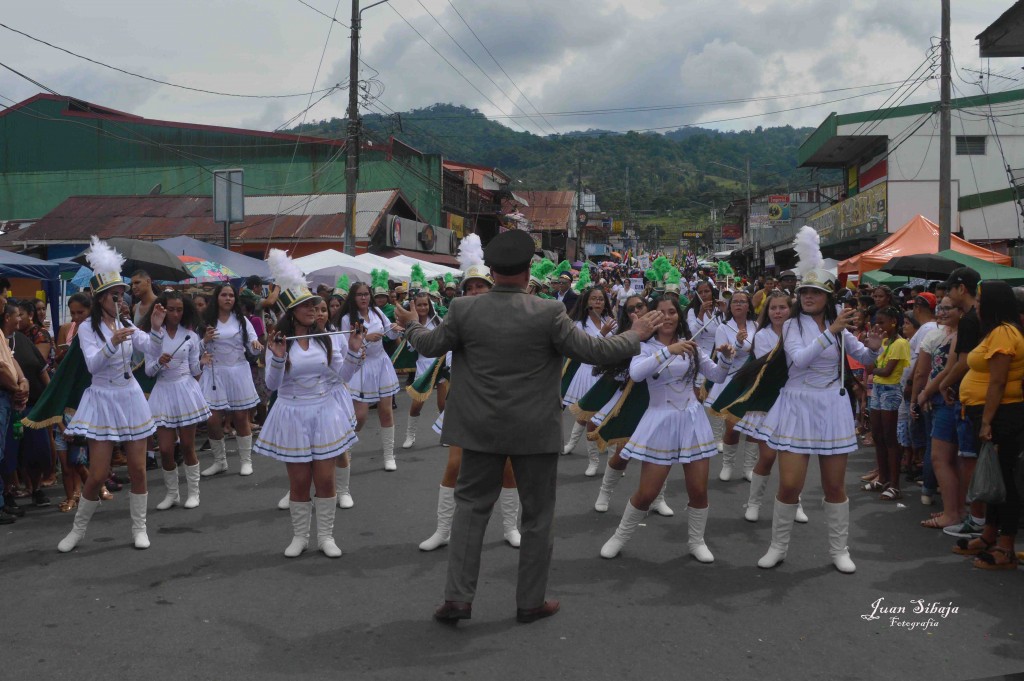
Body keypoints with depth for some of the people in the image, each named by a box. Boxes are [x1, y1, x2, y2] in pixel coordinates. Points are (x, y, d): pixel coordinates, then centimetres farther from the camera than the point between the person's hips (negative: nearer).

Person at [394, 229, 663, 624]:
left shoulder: (464, 310, -8)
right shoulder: (548, 313, -15)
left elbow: (431, 345, 6)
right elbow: (592, 351, -9)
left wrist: (411, 325, 29)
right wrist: (636, 335, 7)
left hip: (482, 429, 2)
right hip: (536, 430, -2)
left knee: (470, 506, 14)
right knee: (537, 514, 12)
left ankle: (458, 597, 11)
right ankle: (531, 602, 22)